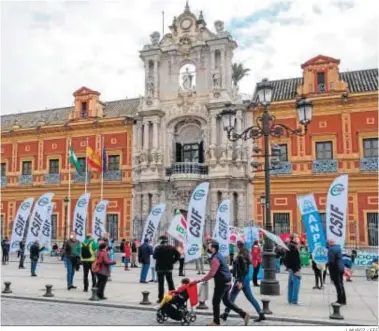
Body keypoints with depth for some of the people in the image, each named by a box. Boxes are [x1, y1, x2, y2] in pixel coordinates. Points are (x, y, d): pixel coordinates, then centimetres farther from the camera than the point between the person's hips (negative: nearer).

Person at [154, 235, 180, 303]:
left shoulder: (158, 247, -11)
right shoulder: (172, 247, 2)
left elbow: (154, 256, -14)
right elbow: (178, 255, -1)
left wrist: (159, 258, 5)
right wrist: (173, 261, 4)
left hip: (160, 267, -4)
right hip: (169, 267, 4)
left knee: (161, 283, 1)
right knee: (170, 282, 14)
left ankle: (160, 298, 0)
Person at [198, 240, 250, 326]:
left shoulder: (215, 258, -20)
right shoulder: (218, 255, 13)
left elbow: (211, 273, -25)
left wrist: (201, 280, -16)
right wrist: (205, 279, 19)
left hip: (221, 283, -10)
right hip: (226, 283, 10)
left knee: (215, 302, 5)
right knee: (226, 301, 17)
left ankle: (216, 322, 17)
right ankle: (244, 314, 14)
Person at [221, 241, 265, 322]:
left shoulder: (240, 257, -18)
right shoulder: (245, 255, 10)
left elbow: (243, 270, -23)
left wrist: (240, 282, -24)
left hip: (241, 279, -9)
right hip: (246, 278, 9)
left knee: (232, 297, 4)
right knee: (250, 297, 11)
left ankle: (225, 314, 15)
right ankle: (261, 314, 7)